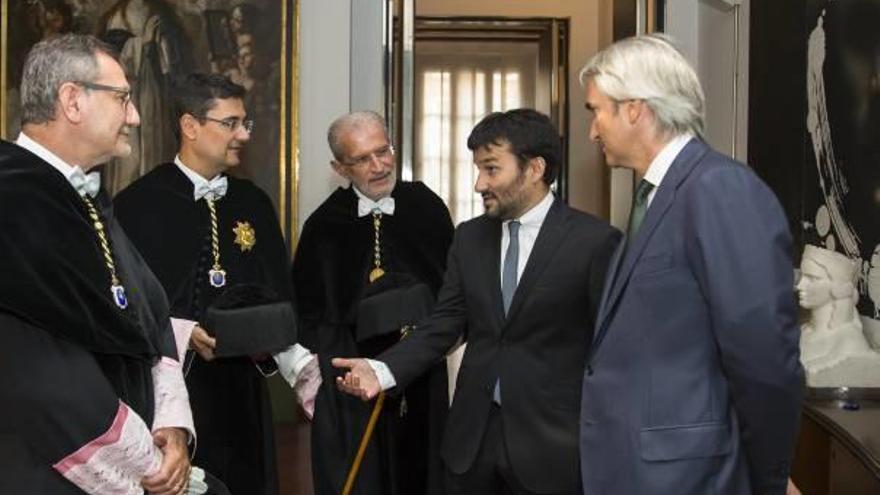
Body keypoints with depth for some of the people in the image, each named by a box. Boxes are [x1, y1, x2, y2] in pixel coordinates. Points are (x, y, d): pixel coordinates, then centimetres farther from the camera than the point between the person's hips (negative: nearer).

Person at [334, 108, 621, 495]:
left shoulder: (595, 241, -9)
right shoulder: (469, 237, 8)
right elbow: (445, 322, 5)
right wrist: (383, 371, -9)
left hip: (550, 442, -4)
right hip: (472, 435, 5)